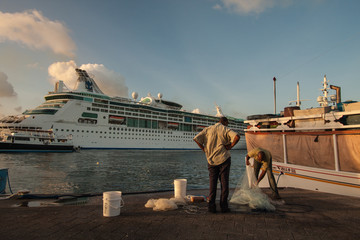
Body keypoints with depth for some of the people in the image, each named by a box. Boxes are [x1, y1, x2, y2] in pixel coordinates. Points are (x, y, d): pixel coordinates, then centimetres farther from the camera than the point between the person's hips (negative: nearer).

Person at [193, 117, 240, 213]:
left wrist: (204, 149, 4)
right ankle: (224, 206, 9)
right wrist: (230, 146, -7)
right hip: (224, 159, -2)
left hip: (211, 160, 3)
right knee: (224, 182, 6)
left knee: (212, 183, 7)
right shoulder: (226, 130, -1)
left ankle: (211, 206, 5)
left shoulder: (208, 129, 8)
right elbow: (237, 137, -18)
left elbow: (196, 138, 0)